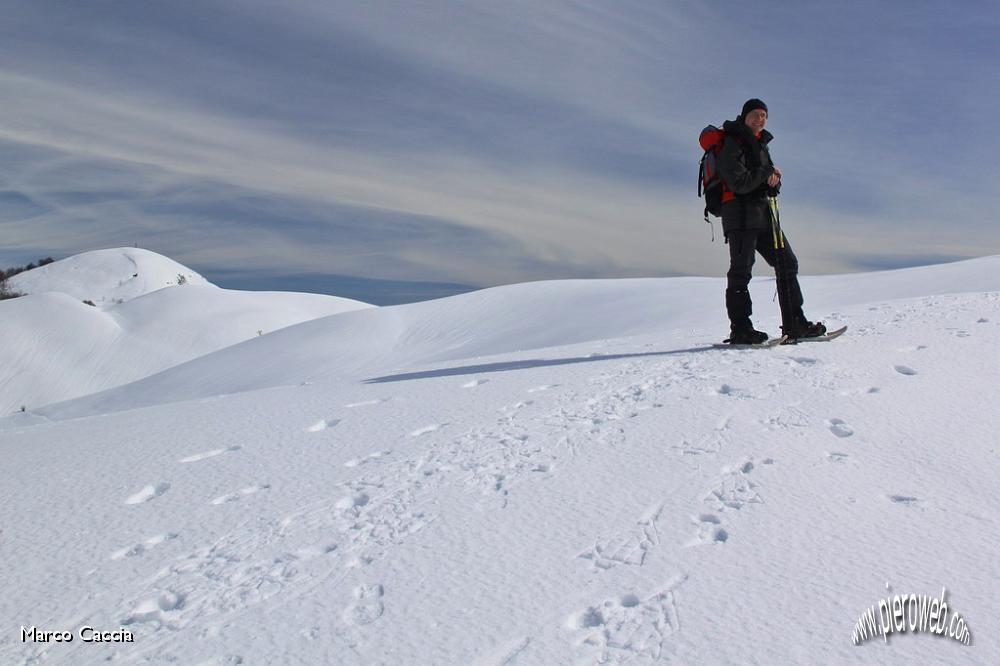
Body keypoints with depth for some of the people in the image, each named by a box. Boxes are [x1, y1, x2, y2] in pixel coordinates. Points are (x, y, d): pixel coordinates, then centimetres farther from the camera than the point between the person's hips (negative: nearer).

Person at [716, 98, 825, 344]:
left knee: (787, 263, 7)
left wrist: (774, 181, -4)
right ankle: (740, 329, -7)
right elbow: (739, 183, -19)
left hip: (764, 214, 9)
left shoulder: (761, 144, 21)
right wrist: (766, 172, -5)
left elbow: (773, 182, 20)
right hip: (740, 214, -9)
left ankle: (795, 324, 11)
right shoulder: (733, 143, -7)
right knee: (741, 270, -9)